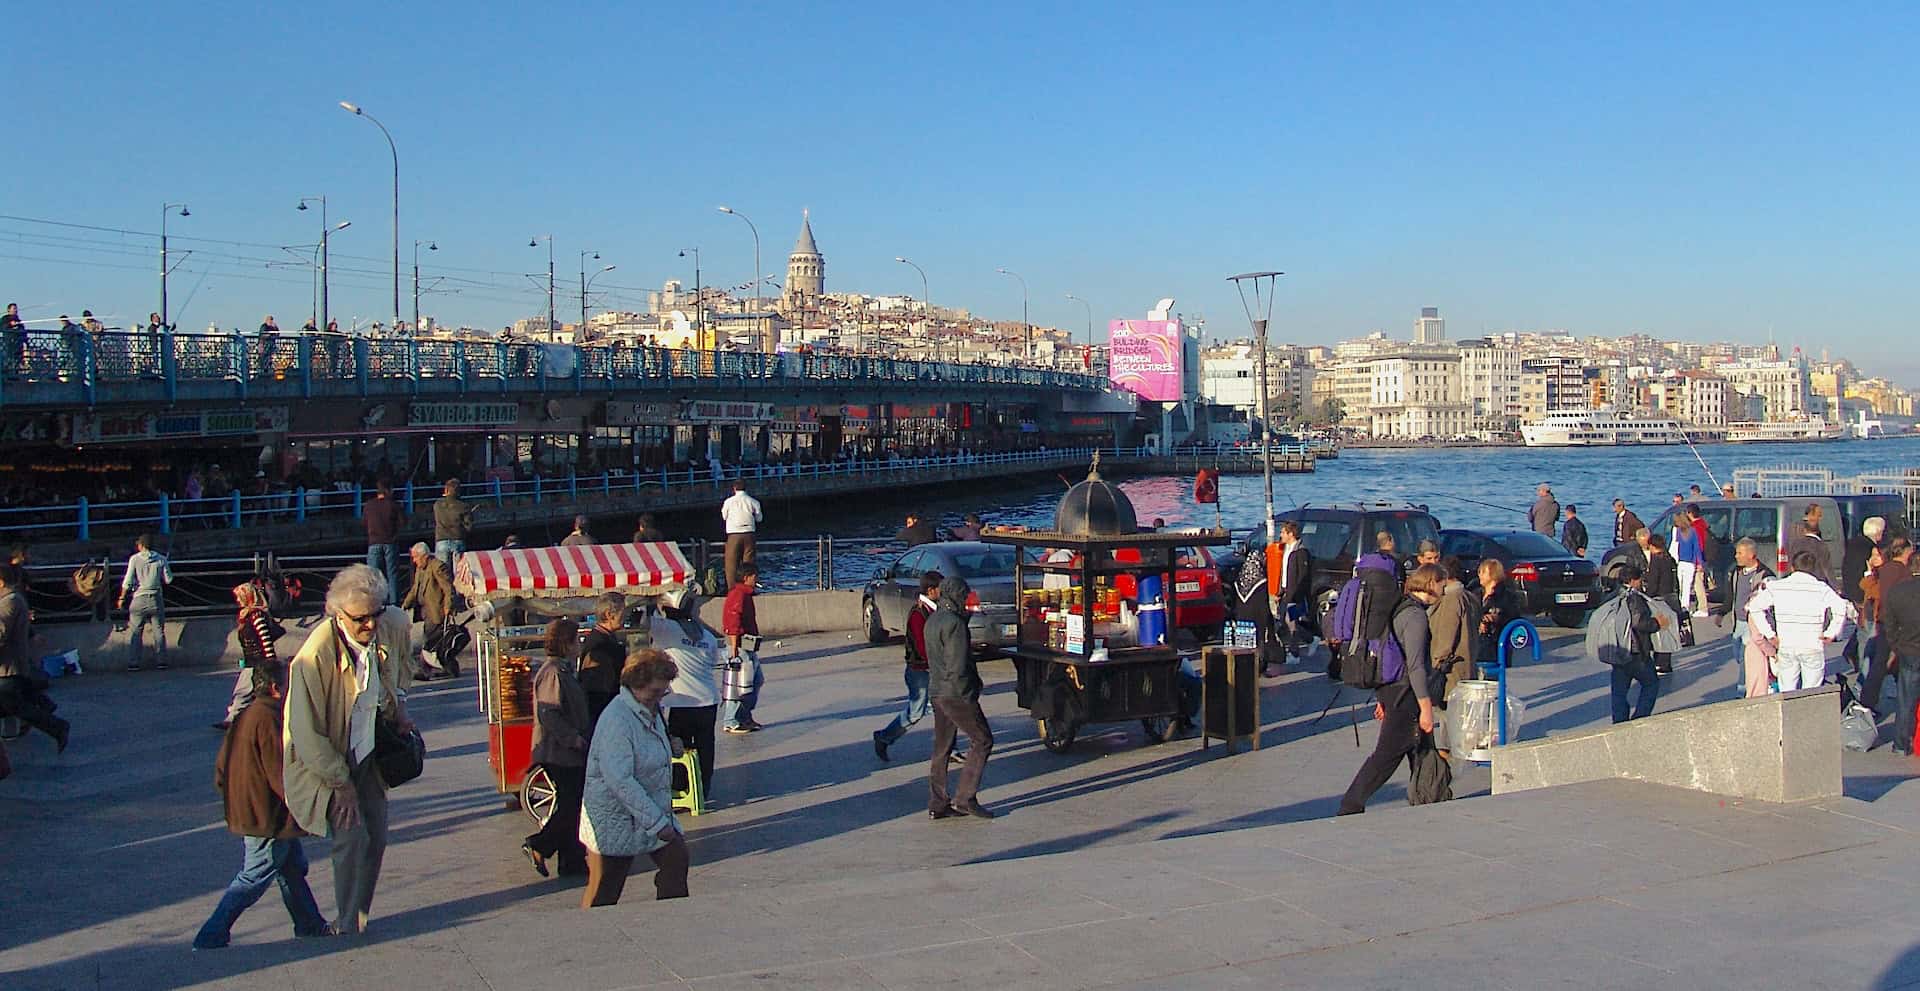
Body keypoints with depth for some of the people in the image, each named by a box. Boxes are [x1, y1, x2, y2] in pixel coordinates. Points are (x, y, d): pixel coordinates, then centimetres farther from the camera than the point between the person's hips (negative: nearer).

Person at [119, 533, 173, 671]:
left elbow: (127, 581, -6)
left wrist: (122, 598, 5)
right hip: (156, 599, 2)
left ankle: (134, 663, 2)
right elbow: (168, 579, 4)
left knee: (136, 632, 5)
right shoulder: (161, 559, 0)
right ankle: (161, 661, 5)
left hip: (139, 598, -2)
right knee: (159, 631, 7)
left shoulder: (135, 559, -5)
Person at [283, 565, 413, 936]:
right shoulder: (315, 655, -29)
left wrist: (398, 706, 9)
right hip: (324, 762, -6)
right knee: (352, 836, -14)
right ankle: (348, 927, 1)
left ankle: (357, 918, 24)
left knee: (376, 837, 7)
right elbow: (308, 733, -23)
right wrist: (340, 783, -19)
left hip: (366, 754, 6)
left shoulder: (393, 626, -11)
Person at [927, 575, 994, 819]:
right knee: (982, 740, -1)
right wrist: (967, 694, -12)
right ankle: (965, 798, -4)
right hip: (955, 693, -9)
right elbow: (957, 666, -20)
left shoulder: (933, 620, 13)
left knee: (941, 748, 11)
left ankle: (937, 803, 12)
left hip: (936, 691, 9)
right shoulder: (954, 623, -16)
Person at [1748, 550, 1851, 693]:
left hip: (1785, 647, 2)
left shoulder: (1777, 586, 3)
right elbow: (1841, 607, -18)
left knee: (1786, 692, 10)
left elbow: (1755, 606, -4)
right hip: (1812, 647, -2)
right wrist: (1831, 634, -7)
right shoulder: (1820, 588, -4)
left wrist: (1770, 634, 0)